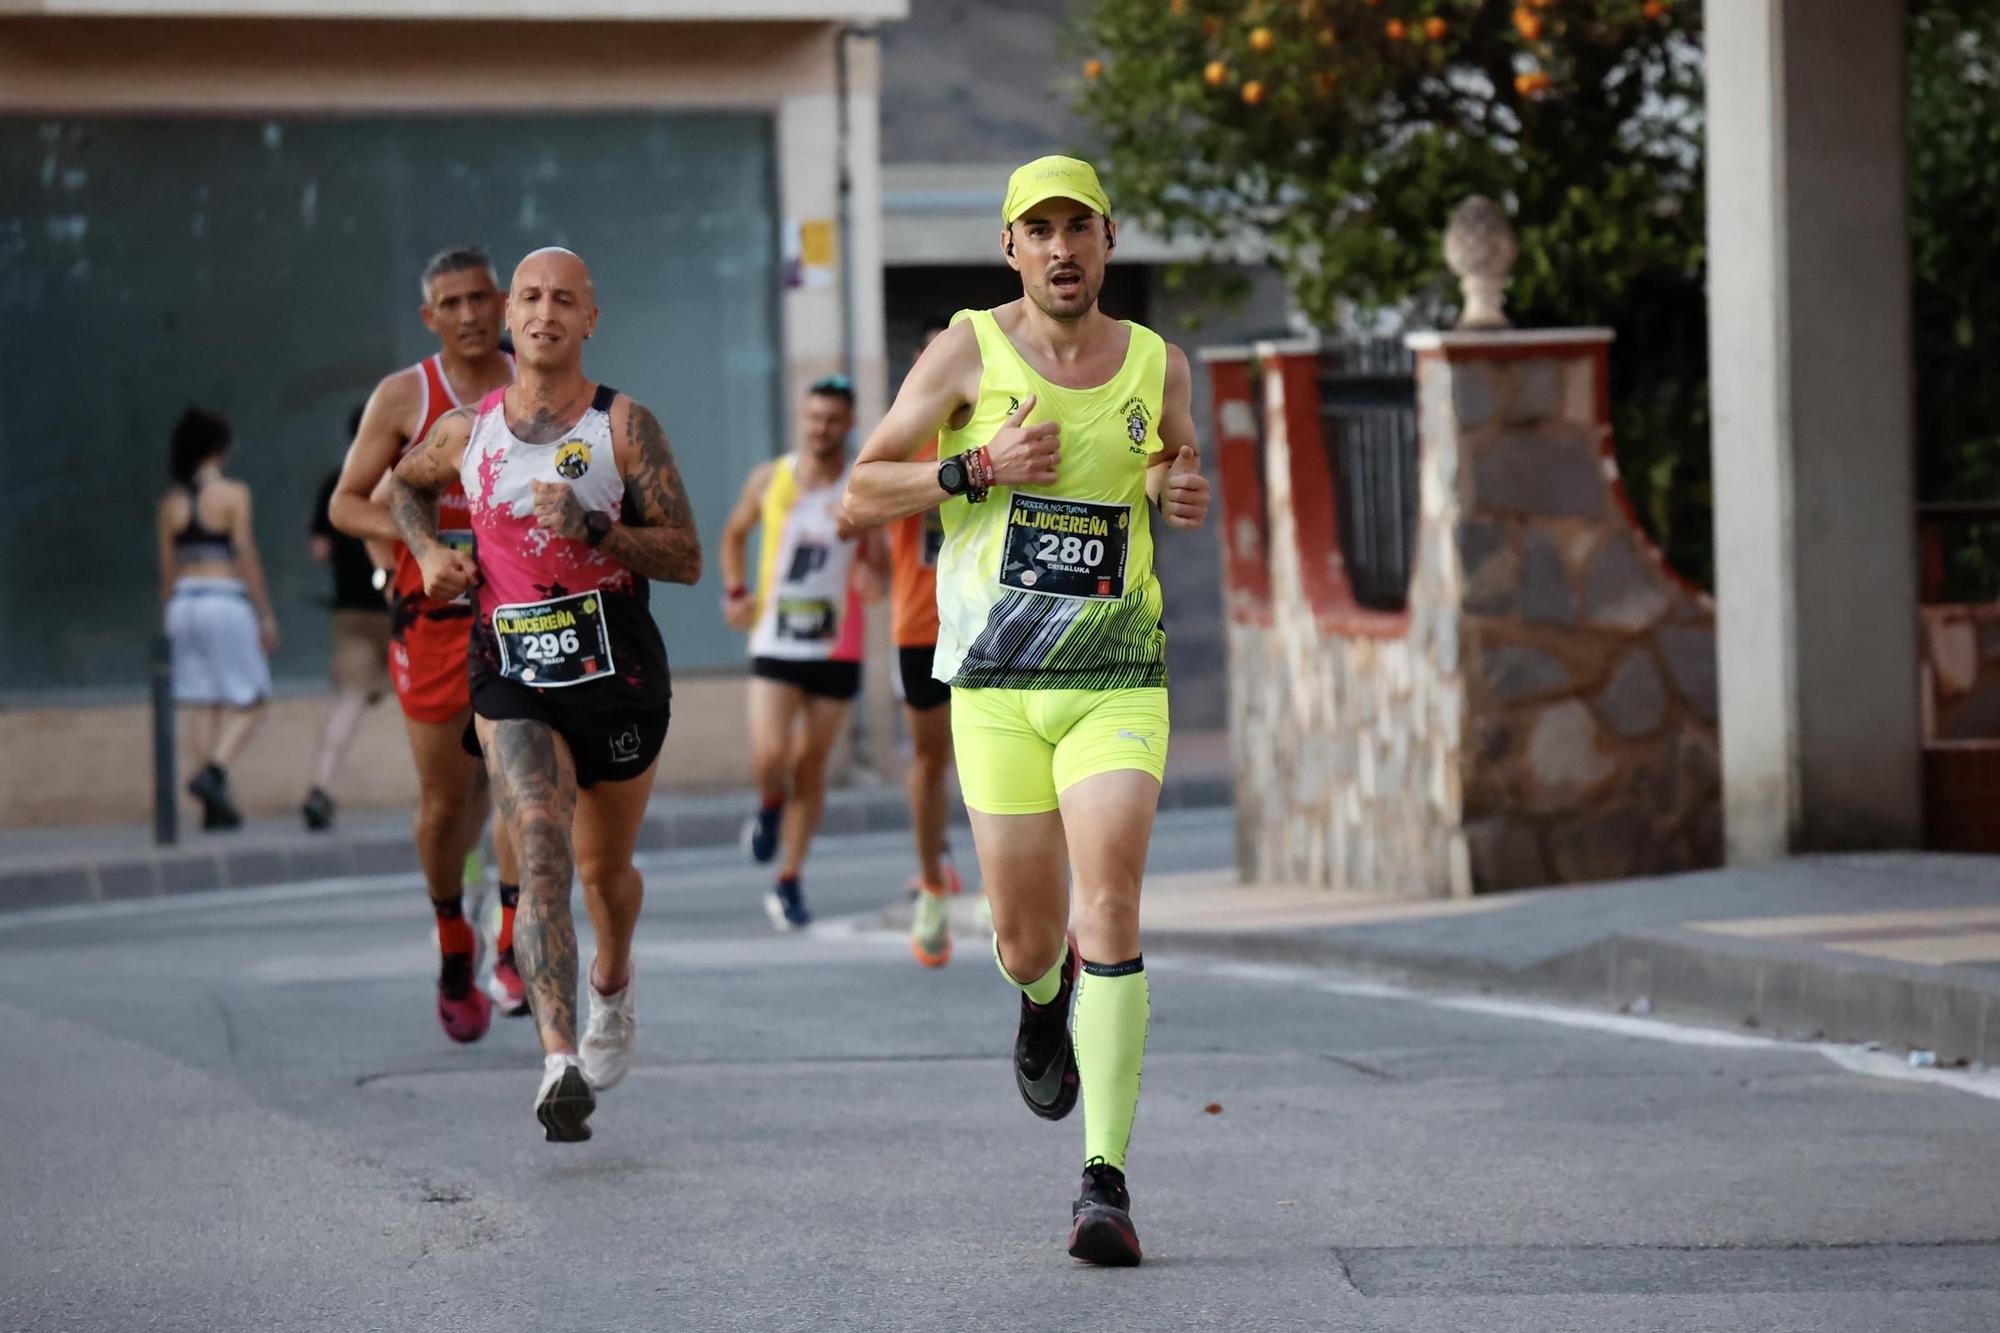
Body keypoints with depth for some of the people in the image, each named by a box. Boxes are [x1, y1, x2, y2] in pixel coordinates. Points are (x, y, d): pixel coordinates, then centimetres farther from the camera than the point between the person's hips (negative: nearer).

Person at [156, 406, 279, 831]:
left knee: (205, 707, 6)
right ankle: (213, 773, -19)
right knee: (249, 704, 2)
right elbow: (246, 558, -10)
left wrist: (169, 621, 17)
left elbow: (167, 568, 9)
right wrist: (266, 615, -6)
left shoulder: (170, 503, 7)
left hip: (185, 601, 5)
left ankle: (217, 805, 2)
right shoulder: (232, 494, -7)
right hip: (226, 601, -5)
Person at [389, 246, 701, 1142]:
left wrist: (593, 528, -21)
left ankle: (612, 987, 50)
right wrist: (429, 551, 7)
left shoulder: (623, 426, -4)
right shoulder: (466, 432, 5)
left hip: (618, 671, 0)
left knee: (605, 868, 16)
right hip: (513, 674, 0)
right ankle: (561, 1064, -30)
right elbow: (403, 485, 27)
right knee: (541, 857, -19)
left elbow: (687, 559, -7)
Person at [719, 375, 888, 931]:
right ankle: (770, 805, 19)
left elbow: (882, 576, -5)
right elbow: (734, 534, 20)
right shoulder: (770, 479, 2)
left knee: (811, 768, 6)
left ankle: (790, 882, 18)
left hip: (837, 649, 0)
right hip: (775, 643, 0)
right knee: (769, 756, -16)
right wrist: (735, 592, 6)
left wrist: (863, 541, -25)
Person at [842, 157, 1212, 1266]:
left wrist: (1188, 498, 2)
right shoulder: (969, 352, 1)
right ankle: (1044, 1001, 44)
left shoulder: (1158, 365, 7)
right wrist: (979, 469, -12)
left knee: (1111, 911, -16)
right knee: (1027, 939, 4)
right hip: (996, 685, 0)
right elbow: (861, 493, 3)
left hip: (1119, 683, 0)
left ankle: (1105, 1179, -16)